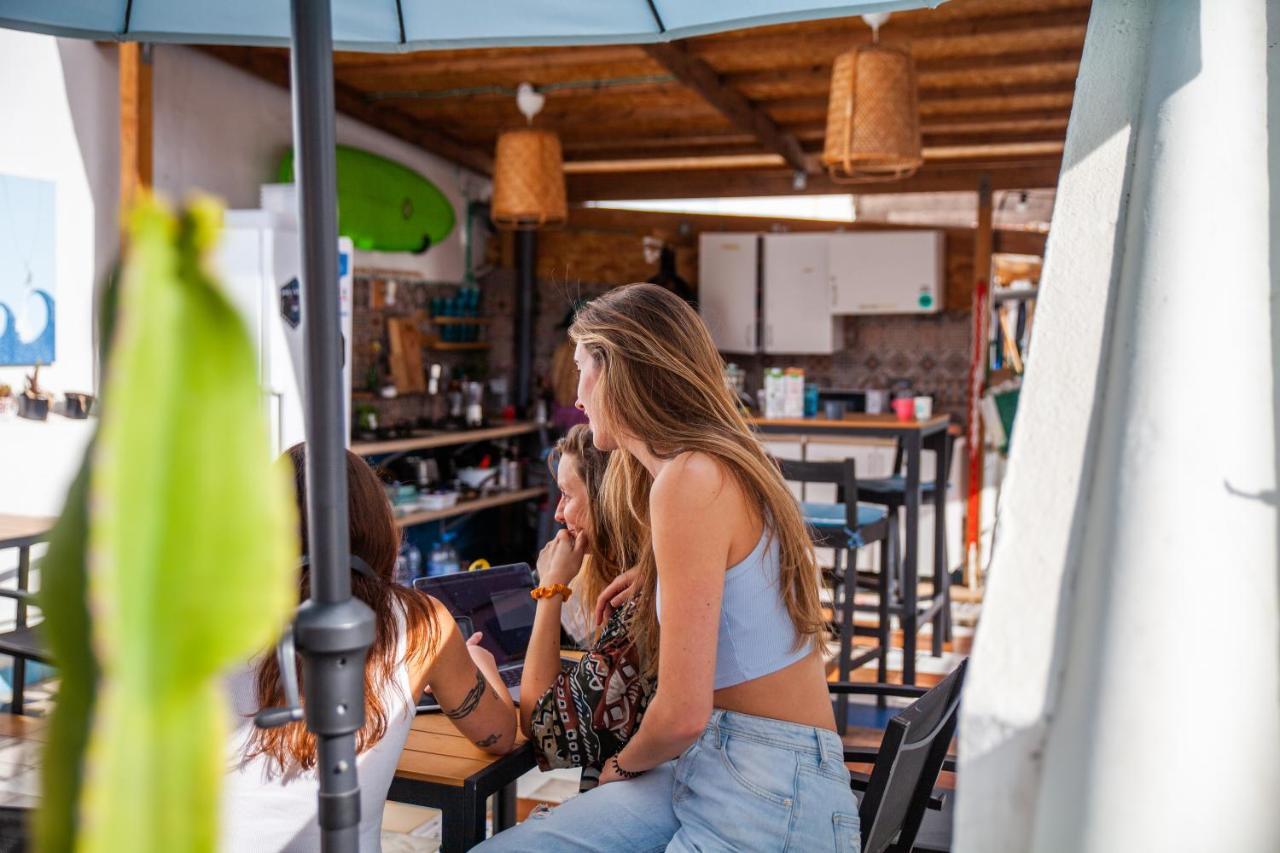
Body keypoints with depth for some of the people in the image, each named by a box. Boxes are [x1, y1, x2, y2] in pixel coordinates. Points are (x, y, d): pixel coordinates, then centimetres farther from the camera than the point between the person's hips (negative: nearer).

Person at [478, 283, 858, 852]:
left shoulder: (690, 479, -18)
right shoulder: (722, 463, 10)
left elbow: (683, 713, -18)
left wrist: (623, 764, 2)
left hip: (770, 793, -8)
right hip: (704, 761, 8)